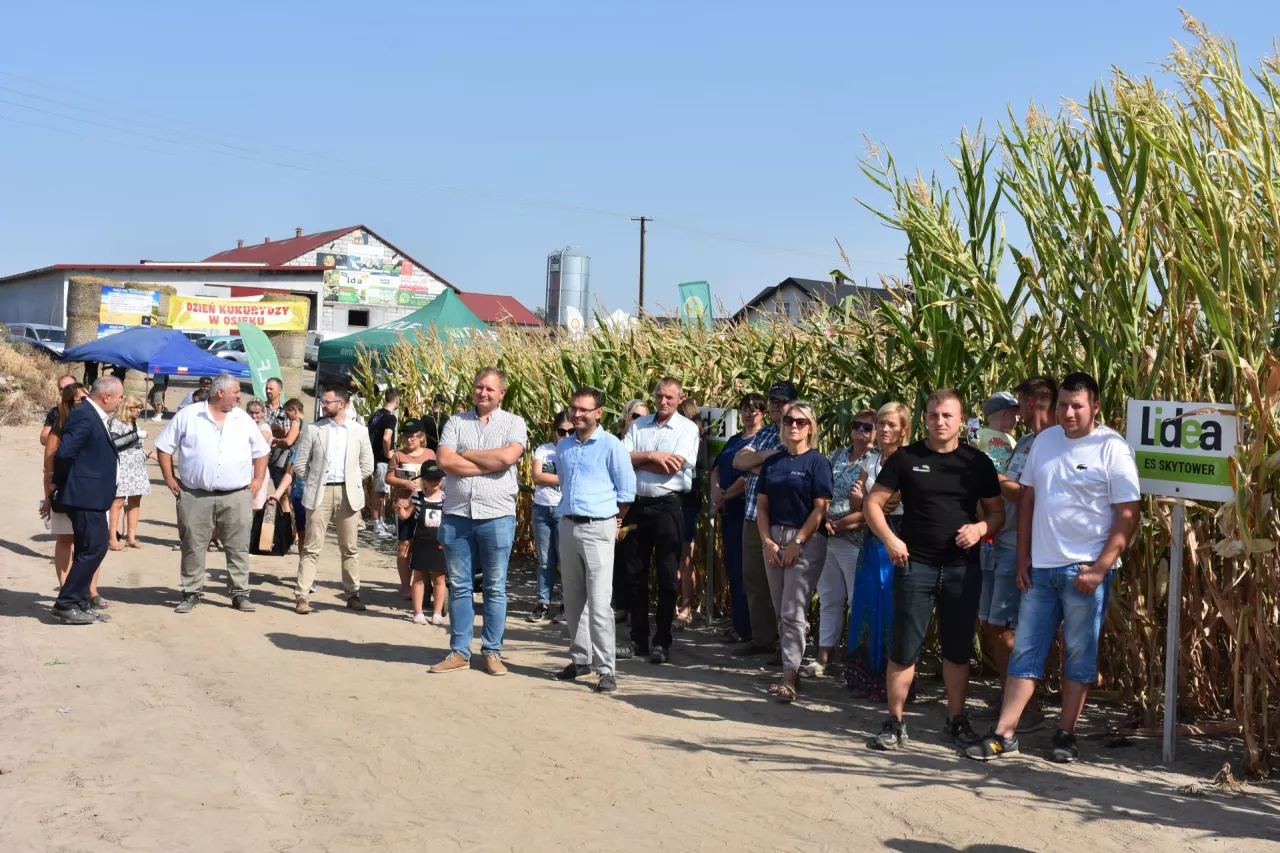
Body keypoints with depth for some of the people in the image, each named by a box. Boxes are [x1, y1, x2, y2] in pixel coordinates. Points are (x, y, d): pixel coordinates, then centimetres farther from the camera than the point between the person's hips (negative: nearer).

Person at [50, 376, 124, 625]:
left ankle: (82, 603, 21)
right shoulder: (84, 417, -19)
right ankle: (66, 604, -2)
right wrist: (60, 482, -9)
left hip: (91, 496, 10)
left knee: (89, 550, 14)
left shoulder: (95, 416, 14)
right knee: (94, 548, -8)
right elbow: (64, 452, -24)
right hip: (86, 495, -10)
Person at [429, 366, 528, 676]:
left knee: (495, 588, 5)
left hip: (497, 516, -2)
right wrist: (489, 465, -12)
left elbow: (507, 457, -16)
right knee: (459, 587, 8)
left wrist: (466, 453, -6)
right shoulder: (456, 422, 8)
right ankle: (459, 652, 16)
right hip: (456, 514, 2)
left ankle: (492, 651, 14)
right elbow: (445, 460, -7)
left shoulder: (514, 423, 3)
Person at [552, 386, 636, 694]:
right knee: (573, 600, 12)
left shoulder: (611, 446, -7)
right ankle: (580, 658, 23)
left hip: (598, 529, -6)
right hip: (568, 527, 6)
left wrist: (614, 521, 5)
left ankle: (607, 669, -6)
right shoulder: (563, 446, 11)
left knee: (599, 603, -10)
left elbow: (627, 491, -3)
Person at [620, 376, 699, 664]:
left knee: (667, 576, 1)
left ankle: (662, 641, 10)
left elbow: (674, 467, -15)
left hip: (668, 506, -4)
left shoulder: (688, 428, -3)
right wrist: (652, 456, -14)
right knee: (635, 574, 9)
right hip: (638, 504, 4)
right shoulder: (639, 425, 10)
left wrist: (637, 460, -6)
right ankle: (638, 639, 19)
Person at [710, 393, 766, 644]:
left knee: (744, 570, -6)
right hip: (728, 511, 8)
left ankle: (745, 628, -1)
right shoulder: (734, 440, 19)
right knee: (732, 568, 10)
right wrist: (716, 493, -6)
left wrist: (725, 497, -9)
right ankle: (737, 623, 16)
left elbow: (750, 475, -15)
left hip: (747, 509, -8)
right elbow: (717, 469, 13)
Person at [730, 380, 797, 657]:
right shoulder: (764, 433, 17)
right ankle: (762, 638, 20)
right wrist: (765, 455, -8)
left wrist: (753, 464, -4)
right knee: (754, 579, 11)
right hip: (753, 517, 7)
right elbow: (738, 460, 6)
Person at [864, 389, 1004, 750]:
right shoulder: (906, 458, 1)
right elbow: (872, 503, 3)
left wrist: (980, 528, -11)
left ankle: (956, 718, 24)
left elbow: (997, 511, 11)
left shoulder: (977, 462, 5)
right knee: (904, 648, 0)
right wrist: (889, 539, -11)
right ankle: (895, 721, 10)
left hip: (963, 568, 2)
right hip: (915, 566, -2)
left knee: (958, 649, 11)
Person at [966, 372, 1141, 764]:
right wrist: (1023, 556, 8)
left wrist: (1099, 569, -15)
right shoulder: (1045, 441, 9)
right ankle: (1003, 734, 10)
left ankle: (1066, 735, 16)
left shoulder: (1113, 448, -8)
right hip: (1040, 567, 5)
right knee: (1025, 651, 6)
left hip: (1085, 570, -5)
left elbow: (1128, 515, -10)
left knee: (1080, 654, 5)